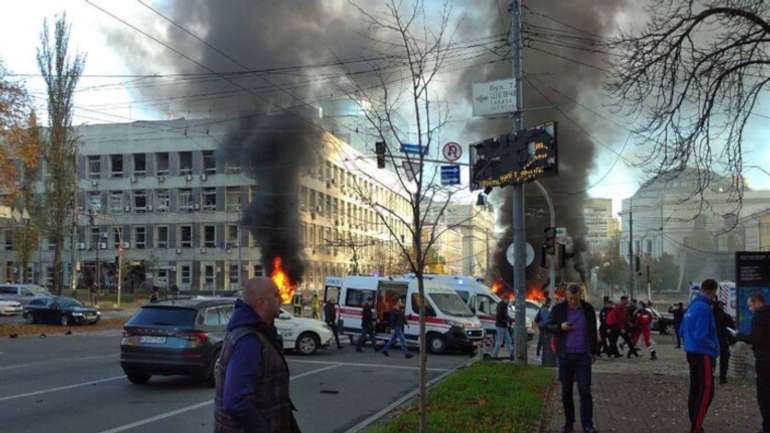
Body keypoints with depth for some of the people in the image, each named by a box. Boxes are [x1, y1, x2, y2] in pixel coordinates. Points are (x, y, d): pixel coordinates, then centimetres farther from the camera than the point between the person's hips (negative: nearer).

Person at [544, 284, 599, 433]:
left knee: (585, 391, -5)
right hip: (565, 355, 0)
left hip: (583, 356, 0)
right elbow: (548, 326, 4)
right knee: (566, 392, 5)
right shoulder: (558, 309, -3)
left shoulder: (588, 309, 1)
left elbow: (593, 331, 11)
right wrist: (560, 327, -16)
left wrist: (594, 351, 14)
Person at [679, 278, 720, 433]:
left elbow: (683, 331, 18)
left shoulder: (691, 306, 11)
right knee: (706, 391, -8)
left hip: (692, 353, 10)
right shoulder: (704, 308, -17)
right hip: (703, 354, -9)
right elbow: (701, 336, -22)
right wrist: (715, 346, -7)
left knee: (695, 390, 14)